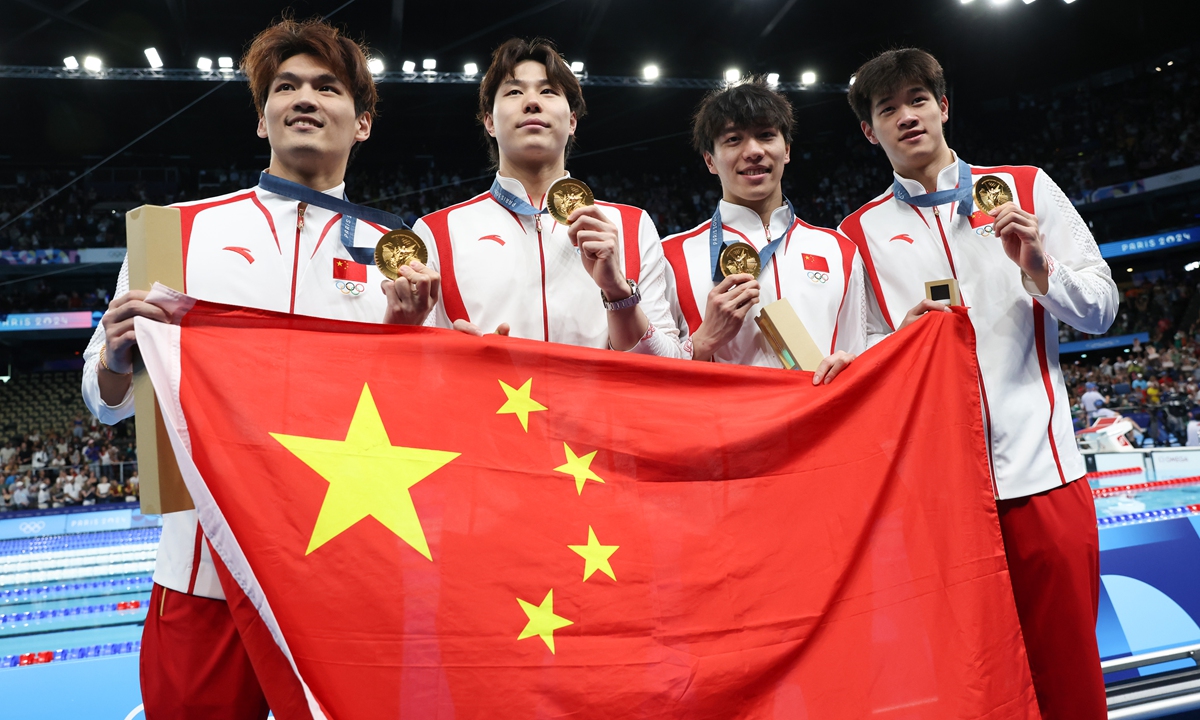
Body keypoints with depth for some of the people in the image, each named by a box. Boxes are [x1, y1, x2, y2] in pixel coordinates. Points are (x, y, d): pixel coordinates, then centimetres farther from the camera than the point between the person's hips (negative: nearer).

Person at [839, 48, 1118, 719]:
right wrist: (905, 335, -10)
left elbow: (1100, 309, 10)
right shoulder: (859, 233, 10)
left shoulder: (1026, 188, 12)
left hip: (1042, 467, 1)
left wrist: (1040, 269, -8)